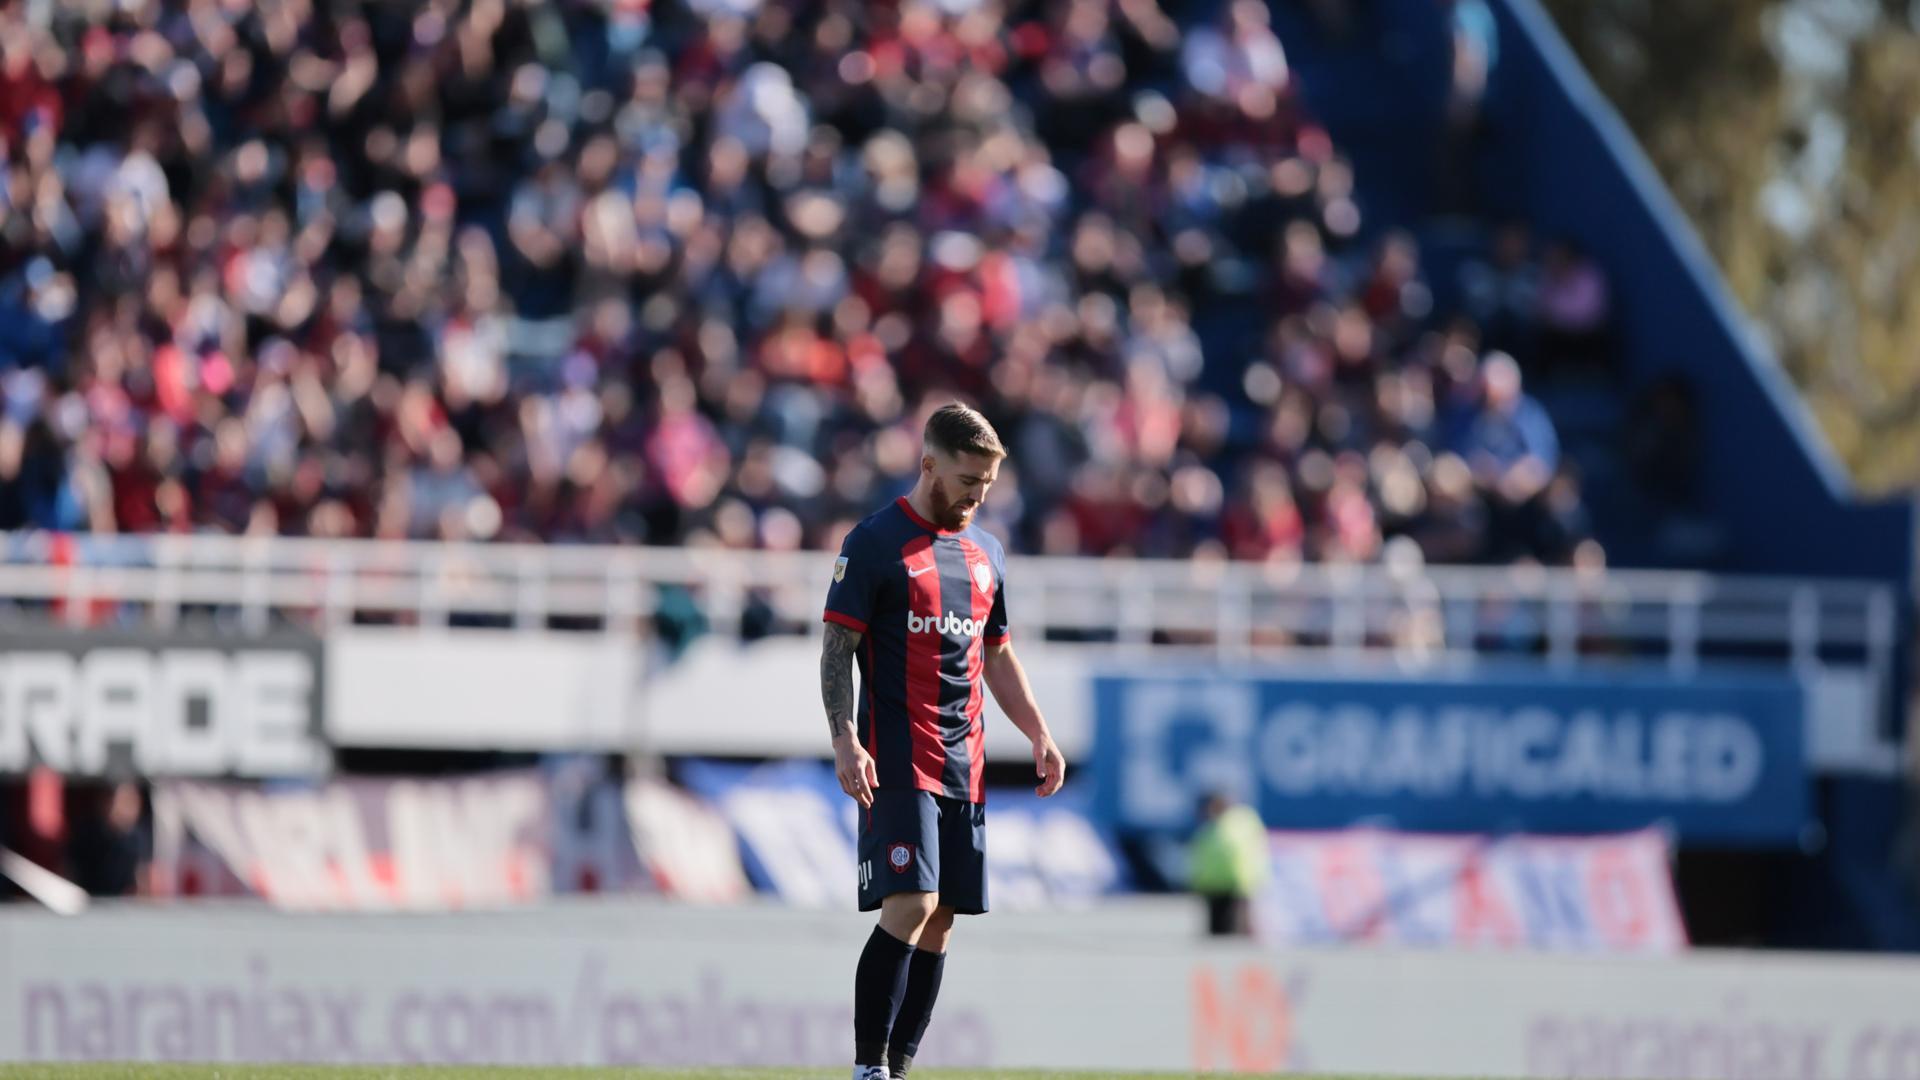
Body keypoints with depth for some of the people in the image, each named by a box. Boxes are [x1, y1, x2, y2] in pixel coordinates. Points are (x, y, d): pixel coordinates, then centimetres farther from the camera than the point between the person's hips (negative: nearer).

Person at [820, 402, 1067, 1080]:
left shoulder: (986, 553, 16)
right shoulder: (876, 543, -5)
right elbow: (837, 649, -7)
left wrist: (1039, 735, 16)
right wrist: (845, 743, -18)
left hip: (964, 764, 7)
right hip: (898, 763, -7)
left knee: (940, 920, 3)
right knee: (910, 906, -17)